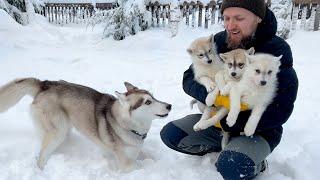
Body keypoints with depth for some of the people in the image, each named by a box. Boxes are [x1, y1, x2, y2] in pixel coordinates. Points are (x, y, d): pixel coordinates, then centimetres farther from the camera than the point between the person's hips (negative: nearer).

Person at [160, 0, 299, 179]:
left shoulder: (277, 50, -19)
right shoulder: (219, 41, -6)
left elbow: (279, 110, -22)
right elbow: (189, 79, -5)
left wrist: (226, 123, -23)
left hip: (257, 130, -5)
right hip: (218, 118, 5)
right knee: (170, 134, -7)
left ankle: (255, 162, 3)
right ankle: (226, 150, 7)